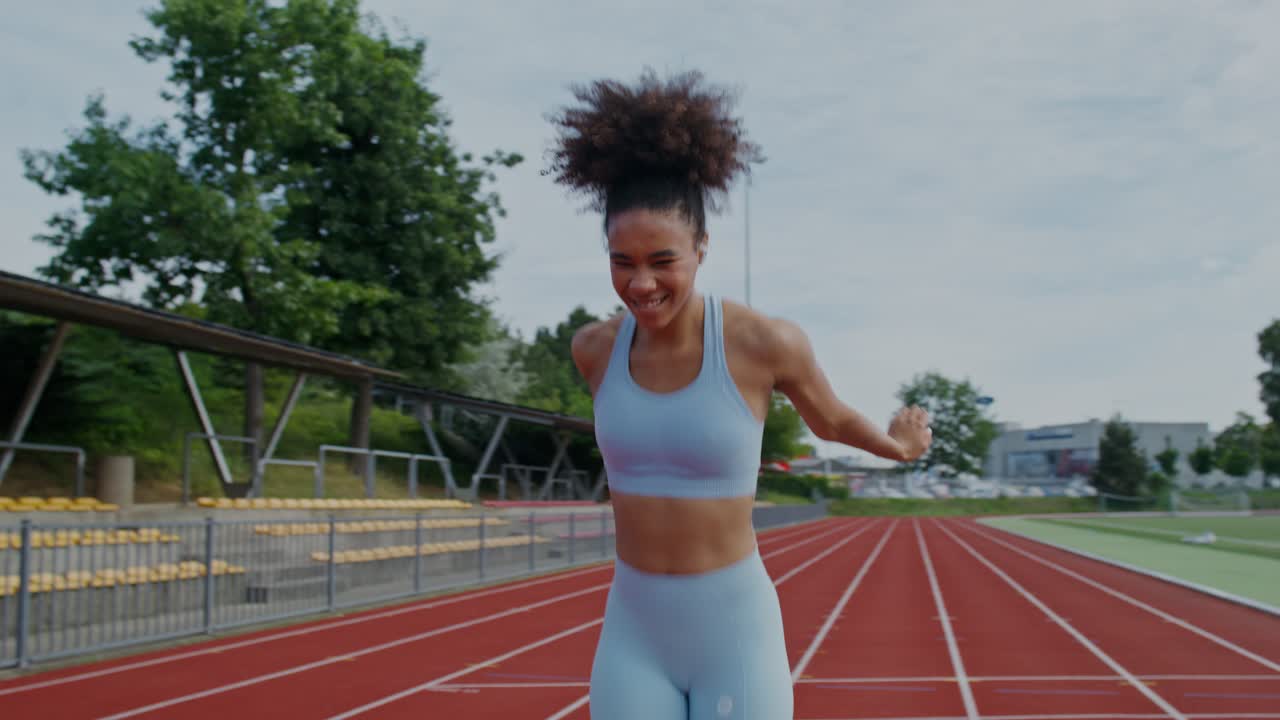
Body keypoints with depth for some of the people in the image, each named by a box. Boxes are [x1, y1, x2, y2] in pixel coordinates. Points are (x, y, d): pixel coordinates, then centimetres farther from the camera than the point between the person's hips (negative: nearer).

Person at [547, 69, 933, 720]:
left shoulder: (766, 343, -15)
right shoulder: (594, 349, -3)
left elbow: (831, 420, 9)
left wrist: (897, 447, 27)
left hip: (736, 633, -3)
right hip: (633, 634, 3)